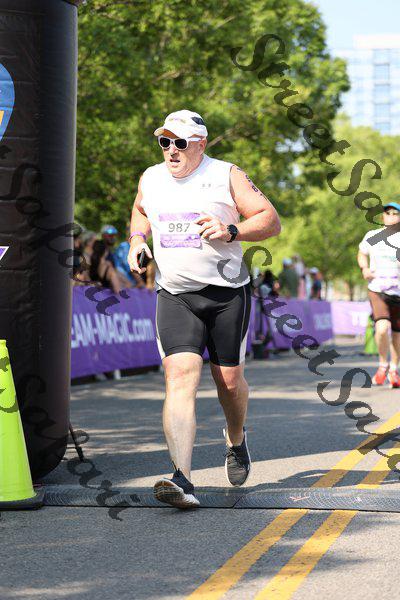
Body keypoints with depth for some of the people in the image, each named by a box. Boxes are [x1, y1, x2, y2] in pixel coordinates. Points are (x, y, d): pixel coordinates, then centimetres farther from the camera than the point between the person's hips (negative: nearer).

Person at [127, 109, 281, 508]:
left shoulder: (226, 176, -3)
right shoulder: (151, 179, 9)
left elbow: (271, 221, -4)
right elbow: (141, 211, 31)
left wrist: (230, 231, -20)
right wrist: (137, 239, 11)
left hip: (227, 294, -1)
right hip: (174, 296, 2)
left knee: (229, 379, 8)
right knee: (180, 375, -18)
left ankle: (236, 438, 43)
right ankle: (181, 478, -28)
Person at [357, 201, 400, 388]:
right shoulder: (371, 236, 5)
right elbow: (362, 253, 23)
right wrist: (364, 268, 3)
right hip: (377, 290, 0)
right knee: (382, 328, -22)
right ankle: (383, 364, 3)